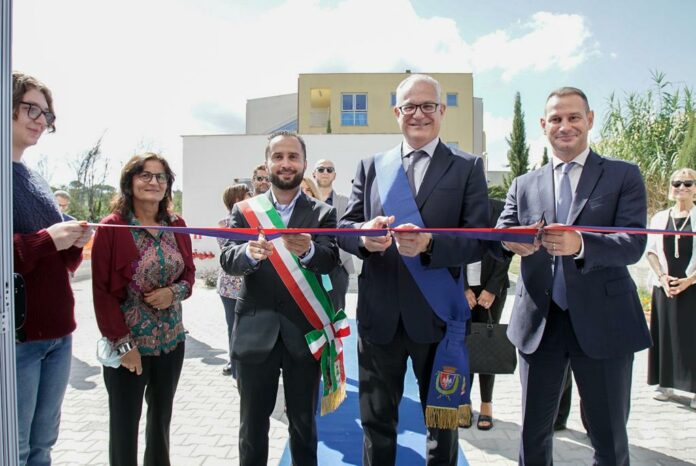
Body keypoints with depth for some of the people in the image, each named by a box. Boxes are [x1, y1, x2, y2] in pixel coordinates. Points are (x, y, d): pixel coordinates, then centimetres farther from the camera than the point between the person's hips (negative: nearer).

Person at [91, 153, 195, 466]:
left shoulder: (177, 225, 2)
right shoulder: (111, 227, -12)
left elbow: (189, 272, 11)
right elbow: (101, 291, -11)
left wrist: (174, 292, -11)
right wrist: (122, 342, -14)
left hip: (171, 339, 5)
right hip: (128, 343, -4)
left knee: (162, 417, 18)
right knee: (124, 423, 8)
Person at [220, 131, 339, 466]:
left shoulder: (323, 213, 1)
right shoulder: (244, 209, 3)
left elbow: (331, 259, -15)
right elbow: (227, 260, -9)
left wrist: (308, 250, -38)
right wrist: (249, 252, -32)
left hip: (303, 333, 0)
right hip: (255, 333, 1)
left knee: (303, 424, 16)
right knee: (252, 425, 14)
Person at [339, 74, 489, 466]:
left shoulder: (467, 167, 0)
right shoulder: (371, 166, 9)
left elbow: (479, 239, -8)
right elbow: (344, 226, 4)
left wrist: (430, 244, -27)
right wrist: (362, 234, -19)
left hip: (438, 315, -2)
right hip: (379, 314, 2)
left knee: (442, 420, 19)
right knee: (377, 420, 17)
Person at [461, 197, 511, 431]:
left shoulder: (500, 209, 0)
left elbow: (505, 251, -1)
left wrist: (491, 289, -6)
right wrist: (463, 289, -7)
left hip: (491, 288, 0)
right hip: (461, 288, 0)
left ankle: (486, 405, 14)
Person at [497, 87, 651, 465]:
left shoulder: (623, 175, 2)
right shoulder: (524, 185, 10)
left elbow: (634, 244, -11)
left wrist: (579, 245, -31)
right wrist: (513, 242, -27)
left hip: (602, 322, -2)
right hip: (539, 321, 2)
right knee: (533, 433, 14)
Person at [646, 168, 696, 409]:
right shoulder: (659, 217, 10)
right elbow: (651, 251, 8)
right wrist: (662, 276, -6)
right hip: (664, 287, 3)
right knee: (665, 335, 6)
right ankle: (666, 384, 15)